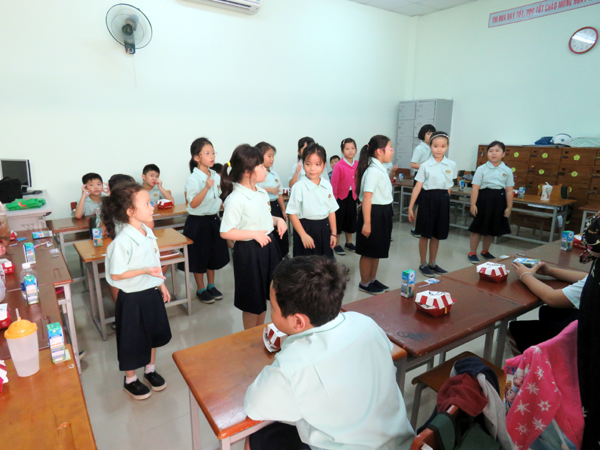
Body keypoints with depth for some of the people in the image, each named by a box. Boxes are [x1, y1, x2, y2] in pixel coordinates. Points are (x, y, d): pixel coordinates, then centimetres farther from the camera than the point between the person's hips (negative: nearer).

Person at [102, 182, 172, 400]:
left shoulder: (148, 232, -3)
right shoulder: (122, 241, -26)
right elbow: (115, 275, -20)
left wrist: (161, 284, 13)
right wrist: (145, 271, -28)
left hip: (152, 293, 7)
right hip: (133, 298, -7)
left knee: (154, 334, 22)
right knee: (132, 341, 13)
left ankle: (150, 370, 46)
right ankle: (130, 380, 38)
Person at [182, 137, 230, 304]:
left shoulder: (216, 176, 3)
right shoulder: (193, 179, -16)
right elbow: (193, 203, -22)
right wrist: (206, 187, -31)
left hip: (214, 220, 6)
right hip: (198, 222, -6)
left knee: (214, 255, 16)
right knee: (199, 257, 7)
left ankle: (211, 286, 34)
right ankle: (201, 289, 24)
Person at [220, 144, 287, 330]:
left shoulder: (262, 192, 4)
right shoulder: (235, 199, -22)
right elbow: (226, 232, -21)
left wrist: (277, 220, -1)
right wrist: (255, 234, -23)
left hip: (267, 247, 8)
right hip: (249, 252, -8)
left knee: (264, 294, 21)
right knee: (252, 301, 9)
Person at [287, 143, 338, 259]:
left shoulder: (327, 185, 3)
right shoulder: (299, 187, -12)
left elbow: (331, 211, 10)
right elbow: (292, 213, -11)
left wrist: (334, 233, 10)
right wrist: (303, 235, -13)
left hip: (324, 228, 5)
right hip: (306, 228, -5)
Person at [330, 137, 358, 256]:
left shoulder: (358, 165, -2)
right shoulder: (339, 166, -15)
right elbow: (333, 184, -13)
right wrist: (333, 199, -14)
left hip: (352, 196, 5)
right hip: (341, 197, -4)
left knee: (351, 219, 16)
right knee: (338, 220, 7)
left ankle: (349, 242, 33)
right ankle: (337, 244, 21)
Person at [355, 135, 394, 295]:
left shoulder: (381, 169, 10)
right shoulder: (373, 171, -20)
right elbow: (367, 198, -24)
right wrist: (366, 222, -26)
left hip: (383, 213, 10)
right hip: (374, 213, -10)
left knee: (378, 250, 19)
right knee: (369, 251, 5)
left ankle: (373, 280, 34)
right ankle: (364, 283, 21)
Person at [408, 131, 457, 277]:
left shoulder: (452, 165, 3)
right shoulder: (425, 165, -6)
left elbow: (449, 186, 12)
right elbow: (418, 187, -8)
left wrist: (444, 199, 9)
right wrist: (410, 207, -11)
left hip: (443, 201, 3)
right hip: (427, 199, -3)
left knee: (437, 235, 12)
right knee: (425, 234, 5)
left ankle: (432, 263, 27)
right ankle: (423, 264, 20)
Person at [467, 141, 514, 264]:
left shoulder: (507, 171, 4)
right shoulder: (482, 169, -4)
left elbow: (509, 190, 5)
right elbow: (475, 188, -7)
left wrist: (509, 207, 2)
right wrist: (473, 204, -12)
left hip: (499, 200, 3)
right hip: (484, 198, -3)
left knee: (492, 228, 14)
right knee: (478, 227, 2)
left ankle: (485, 251, 32)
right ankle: (472, 252, 14)